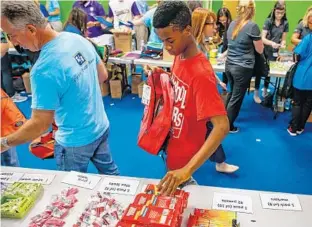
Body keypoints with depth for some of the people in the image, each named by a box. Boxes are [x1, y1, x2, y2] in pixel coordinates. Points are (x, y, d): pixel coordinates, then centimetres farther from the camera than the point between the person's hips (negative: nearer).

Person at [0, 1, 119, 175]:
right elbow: (103, 75, 6)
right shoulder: (79, 39, -8)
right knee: (109, 169, 28)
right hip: (101, 127, 7)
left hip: (76, 141, -7)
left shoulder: (44, 70, -31)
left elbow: (41, 125, -24)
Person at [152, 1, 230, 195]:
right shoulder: (179, 57, -5)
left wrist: (187, 170, -42)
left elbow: (222, 127, -35)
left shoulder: (201, 73, -30)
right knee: (170, 191, 27)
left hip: (184, 155, -8)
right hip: (172, 145, 8)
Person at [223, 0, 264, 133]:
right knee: (237, 97, 7)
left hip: (229, 65, 7)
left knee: (231, 93, 23)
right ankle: (228, 126, 19)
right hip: (243, 68, -6)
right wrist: (259, 39, 13)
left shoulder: (232, 24, 6)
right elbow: (260, 50, -4)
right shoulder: (252, 26, -14)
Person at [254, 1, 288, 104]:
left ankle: (265, 92, 29)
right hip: (264, 50, -3)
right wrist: (272, 43, -36)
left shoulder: (285, 23, -3)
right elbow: (262, 38, -18)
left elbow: (283, 39, 2)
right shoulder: (268, 21, -13)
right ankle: (256, 94, 11)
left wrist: (282, 45, -20)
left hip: (275, 52, 3)